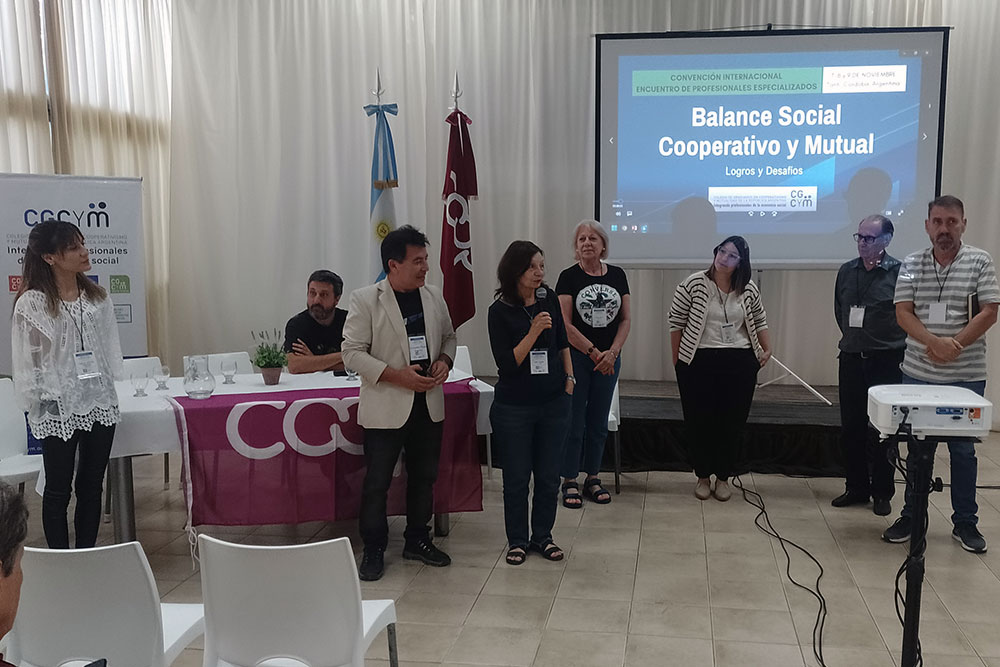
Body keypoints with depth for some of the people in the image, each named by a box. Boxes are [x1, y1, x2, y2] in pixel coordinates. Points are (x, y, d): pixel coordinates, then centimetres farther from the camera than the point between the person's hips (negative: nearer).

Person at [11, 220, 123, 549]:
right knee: (58, 490, 7)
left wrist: (109, 389, 9)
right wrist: (38, 402, -8)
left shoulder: (97, 296, 5)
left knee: (91, 486, 13)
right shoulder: (31, 303, -10)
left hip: (99, 404, 5)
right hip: (57, 411, -5)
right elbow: (26, 360, -7)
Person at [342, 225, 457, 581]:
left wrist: (444, 360, -3)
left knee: (424, 476, 15)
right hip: (386, 408, -5)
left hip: (428, 405, 5)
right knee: (377, 482, 3)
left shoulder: (434, 297, 6)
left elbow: (448, 336, 19)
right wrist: (397, 376, -20)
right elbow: (352, 352, -12)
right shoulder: (365, 300, -10)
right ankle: (373, 549, 19)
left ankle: (417, 539, 32)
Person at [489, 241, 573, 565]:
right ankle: (517, 540, 23)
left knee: (548, 476, 10)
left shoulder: (549, 299, 1)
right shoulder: (500, 311, -10)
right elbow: (506, 363, -15)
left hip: (554, 402, 4)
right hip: (514, 407, -3)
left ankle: (542, 536, 26)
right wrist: (534, 331, -23)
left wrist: (569, 378, 9)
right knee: (517, 478, 7)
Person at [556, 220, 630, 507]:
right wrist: (594, 352, -12)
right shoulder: (569, 277, -6)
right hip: (576, 357, -4)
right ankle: (569, 482, 12)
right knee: (573, 422, 1)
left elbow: (626, 318, 5)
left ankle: (593, 478, 23)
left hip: (609, 358, 4)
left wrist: (612, 352, -8)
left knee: (598, 422, 11)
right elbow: (565, 324, -11)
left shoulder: (617, 275, 6)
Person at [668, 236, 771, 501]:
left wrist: (767, 350, 8)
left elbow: (759, 322, 18)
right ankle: (703, 476, 21)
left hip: (739, 364, 2)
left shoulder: (749, 290, 5)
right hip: (699, 362, -2)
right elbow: (676, 322, -1)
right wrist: (677, 359, -1)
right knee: (699, 421, 5)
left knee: (732, 422, 6)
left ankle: (723, 477, 21)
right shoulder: (693, 284, -5)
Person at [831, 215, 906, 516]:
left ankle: (882, 493, 15)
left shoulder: (899, 272, -8)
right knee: (850, 428, 9)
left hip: (886, 361, -5)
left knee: (882, 430, 2)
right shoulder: (846, 271, 7)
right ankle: (856, 488, 22)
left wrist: (895, 345, -1)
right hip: (851, 359, 5)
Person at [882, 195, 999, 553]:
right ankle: (911, 515, 22)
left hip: (966, 376, -1)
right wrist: (935, 342, -19)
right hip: (918, 374, 2)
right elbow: (903, 313, -3)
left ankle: (965, 522, 21)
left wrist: (955, 346, -18)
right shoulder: (911, 265, 4)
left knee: (963, 449, 8)